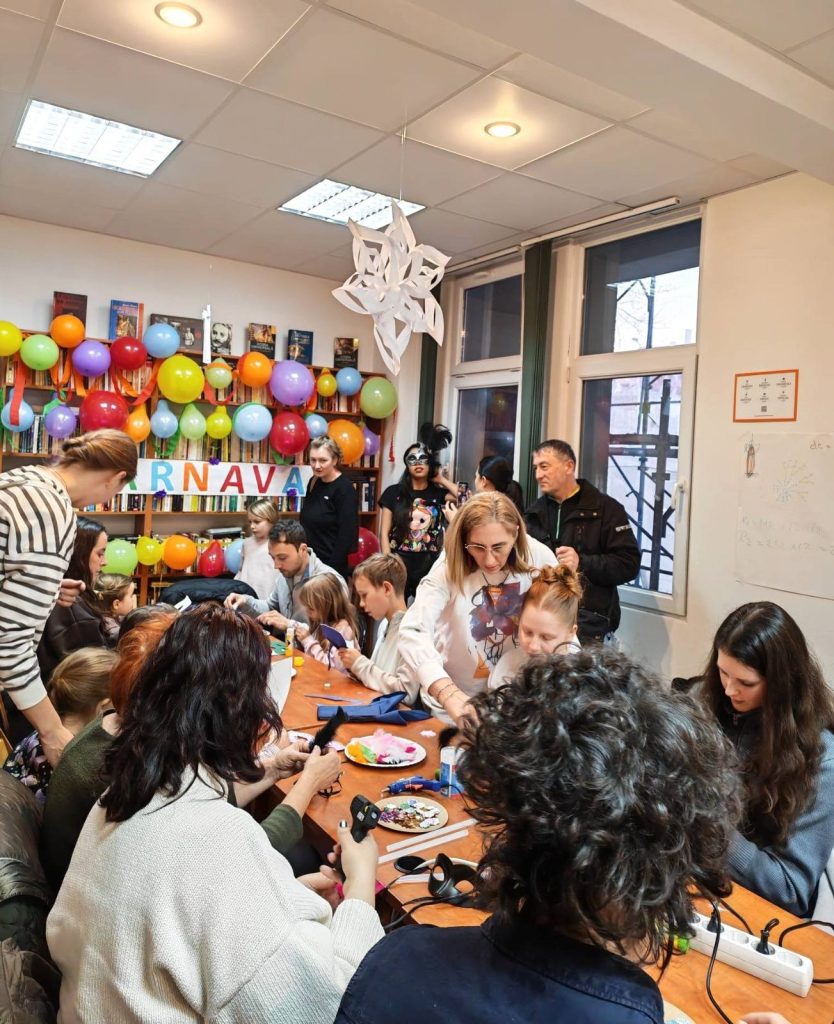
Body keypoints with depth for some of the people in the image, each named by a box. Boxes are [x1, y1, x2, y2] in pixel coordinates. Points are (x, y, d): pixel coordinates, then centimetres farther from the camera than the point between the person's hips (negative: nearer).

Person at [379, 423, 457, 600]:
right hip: (400, 565, -1)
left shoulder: (439, 493, 5)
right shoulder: (393, 492, 3)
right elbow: (384, 533, 2)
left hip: (430, 566, 1)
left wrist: (442, 480, -1)